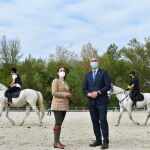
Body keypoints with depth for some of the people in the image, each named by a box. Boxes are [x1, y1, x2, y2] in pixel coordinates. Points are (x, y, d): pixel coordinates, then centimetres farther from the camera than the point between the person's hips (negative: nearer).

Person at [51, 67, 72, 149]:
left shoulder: (65, 83, 20)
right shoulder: (55, 81, -3)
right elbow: (54, 93, -14)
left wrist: (69, 95, 5)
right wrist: (65, 94, -16)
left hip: (64, 106, 7)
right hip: (57, 105, -7)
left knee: (59, 123, 6)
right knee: (58, 123, -11)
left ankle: (57, 141, 8)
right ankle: (56, 142, -10)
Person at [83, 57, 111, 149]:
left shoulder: (104, 72, 3)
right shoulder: (88, 75, 17)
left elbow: (108, 86, -6)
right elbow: (85, 89, 14)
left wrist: (98, 92, -17)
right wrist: (88, 93, -8)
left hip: (102, 101, -5)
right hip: (92, 102, 5)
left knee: (103, 120, -10)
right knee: (95, 121, 7)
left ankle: (105, 142, -6)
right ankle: (98, 140, 15)